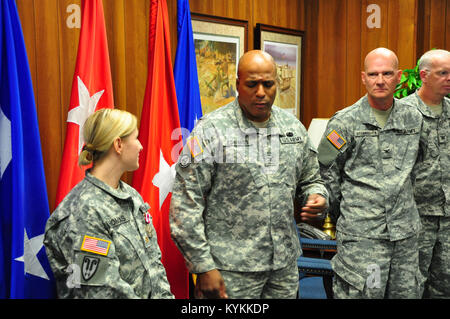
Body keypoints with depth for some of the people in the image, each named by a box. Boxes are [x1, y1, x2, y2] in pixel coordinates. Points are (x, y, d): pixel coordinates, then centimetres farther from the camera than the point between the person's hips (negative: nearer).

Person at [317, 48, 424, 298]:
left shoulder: (414, 119, 8)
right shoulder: (345, 122, -6)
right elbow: (327, 173, -2)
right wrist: (340, 215, 3)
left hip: (406, 231, 5)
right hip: (361, 234, -5)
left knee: (406, 292, 13)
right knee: (359, 293, -3)